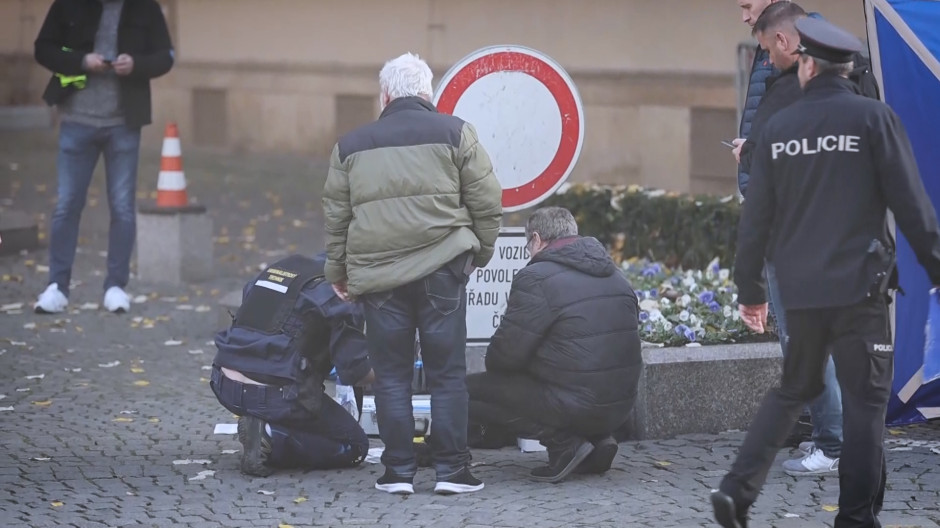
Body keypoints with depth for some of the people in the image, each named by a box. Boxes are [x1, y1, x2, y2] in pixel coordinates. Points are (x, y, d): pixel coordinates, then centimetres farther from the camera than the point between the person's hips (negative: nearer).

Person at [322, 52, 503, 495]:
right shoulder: (454, 134, 2)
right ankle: (451, 470, 3)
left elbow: (335, 216, 14)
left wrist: (338, 272, 24)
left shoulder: (351, 146, 11)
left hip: (377, 274, 2)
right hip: (441, 269, -2)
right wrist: (479, 254, 16)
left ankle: (398, 471, 7)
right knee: (447, 372, 4)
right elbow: (486, 202, 2)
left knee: (391, 374, 8)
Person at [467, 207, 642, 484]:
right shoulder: (615, 276, 14)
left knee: (470, 390, -1)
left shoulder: (535, 279, -12)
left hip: (572, 406, -8)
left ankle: (563, 441, -9)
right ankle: (598, 439, 11)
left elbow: (505, 355, -11)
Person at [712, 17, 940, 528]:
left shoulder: (777, 128, 5)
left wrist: (750, 289, 17)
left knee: (793, 389, 19)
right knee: (865, 400, 2)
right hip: (858, 285, -4)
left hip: (800, 288, 4)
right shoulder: (873, 117, -4)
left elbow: (755, 217, 8)